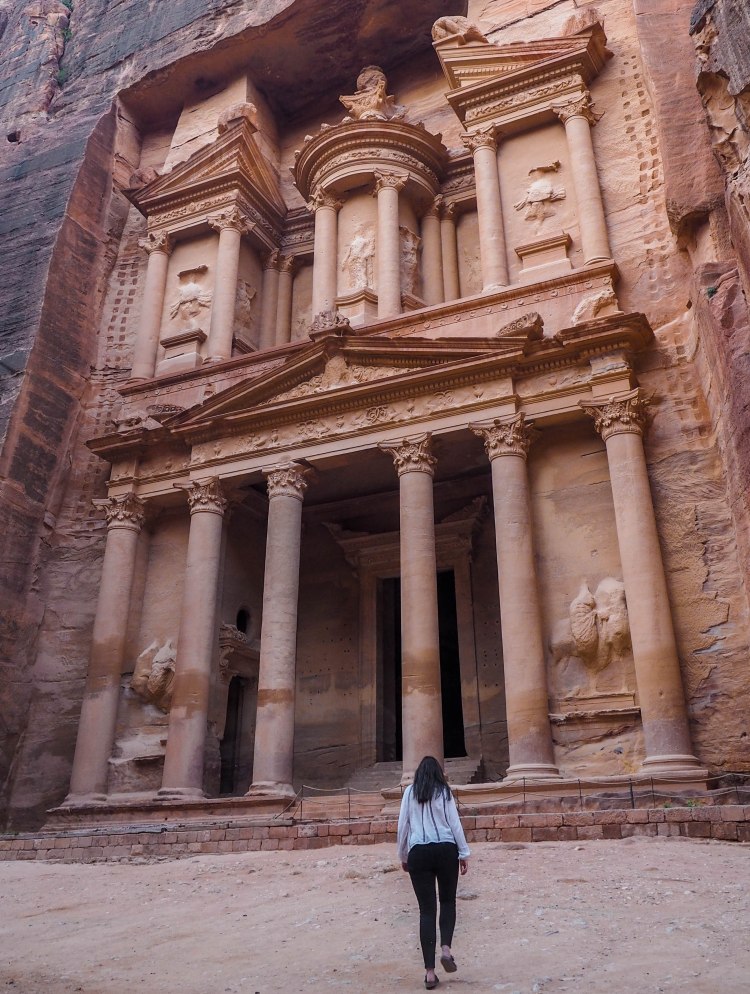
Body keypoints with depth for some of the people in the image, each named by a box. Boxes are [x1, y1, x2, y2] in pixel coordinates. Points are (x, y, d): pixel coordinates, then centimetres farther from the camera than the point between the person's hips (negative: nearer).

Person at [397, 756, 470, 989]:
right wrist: (463, 853, 6)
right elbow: (454, 823, 1)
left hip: (418, 853, 1)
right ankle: (446, 948, -3)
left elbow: (403, 826, 8)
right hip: (445, 850, 0)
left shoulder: (410, 792, 6)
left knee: (427, 909, 5)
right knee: (448, 902, 18)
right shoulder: (444, 791, 3)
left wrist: (403, 856, 17)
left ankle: (430, 972, 2)